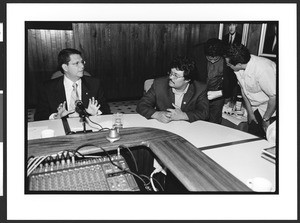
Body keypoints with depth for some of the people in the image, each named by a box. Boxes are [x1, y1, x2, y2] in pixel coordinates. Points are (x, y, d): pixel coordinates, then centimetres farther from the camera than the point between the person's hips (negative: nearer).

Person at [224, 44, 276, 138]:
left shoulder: (262, 69, -33)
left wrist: (265, 119, -13)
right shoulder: (239, 68, -10)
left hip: (272, 109, -6)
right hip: (257, 108, 7)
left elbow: (274, 97, -25)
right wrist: (250, 112, 8)